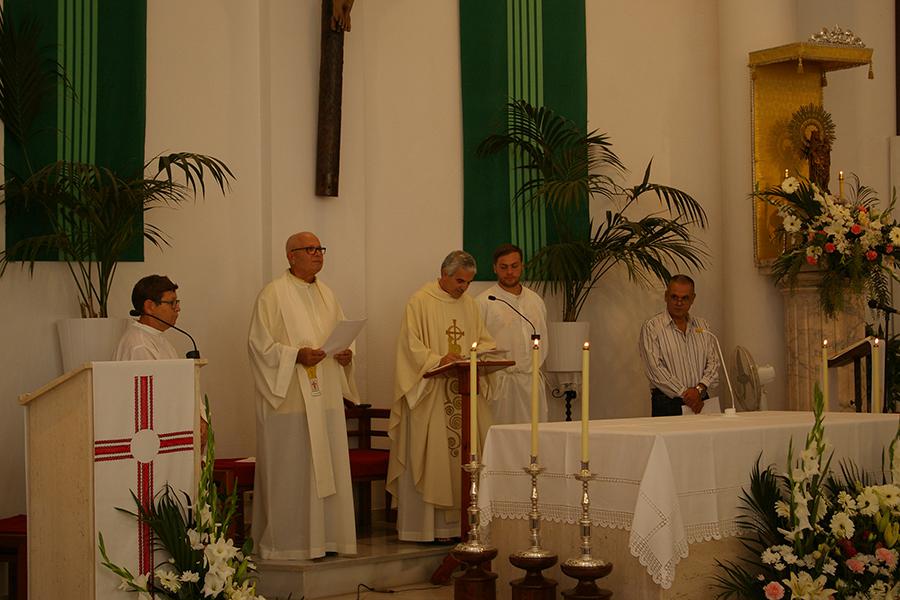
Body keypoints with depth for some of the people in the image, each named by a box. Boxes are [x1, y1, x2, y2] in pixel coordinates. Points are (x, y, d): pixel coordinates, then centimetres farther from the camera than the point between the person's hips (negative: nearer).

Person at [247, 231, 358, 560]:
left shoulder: (326, 293, 16)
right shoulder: (273, 294, -6)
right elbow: (260, 344, -10)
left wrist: (346, 355, 0)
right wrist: (296, 355, -22)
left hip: (325, 397, 7)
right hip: (289, 397, -7)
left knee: (327, 468, 8)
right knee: (290, 471, -4)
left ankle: (325, 538, 15)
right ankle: (286, 542, 3)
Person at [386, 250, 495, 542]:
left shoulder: (470, 304, 14)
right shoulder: (420, 302, -5)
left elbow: (484, 340, 18)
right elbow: (411, 347, -10)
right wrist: (439, 360, -25)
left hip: (465, 393, 6)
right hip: (430, 394, -6)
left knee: (465, 454, 3)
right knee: (430, 458, -6)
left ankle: (460, 520, 7)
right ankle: (426, 526, -2)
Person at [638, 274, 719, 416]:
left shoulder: (703, 326, 16)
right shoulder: (651, 328, 0)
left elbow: (713, 362, 10)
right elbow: (655, 369, -8)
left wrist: (699, 389, -7)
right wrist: (684, 394, -11)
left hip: (701, 401, 4)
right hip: (668, 403, -4)